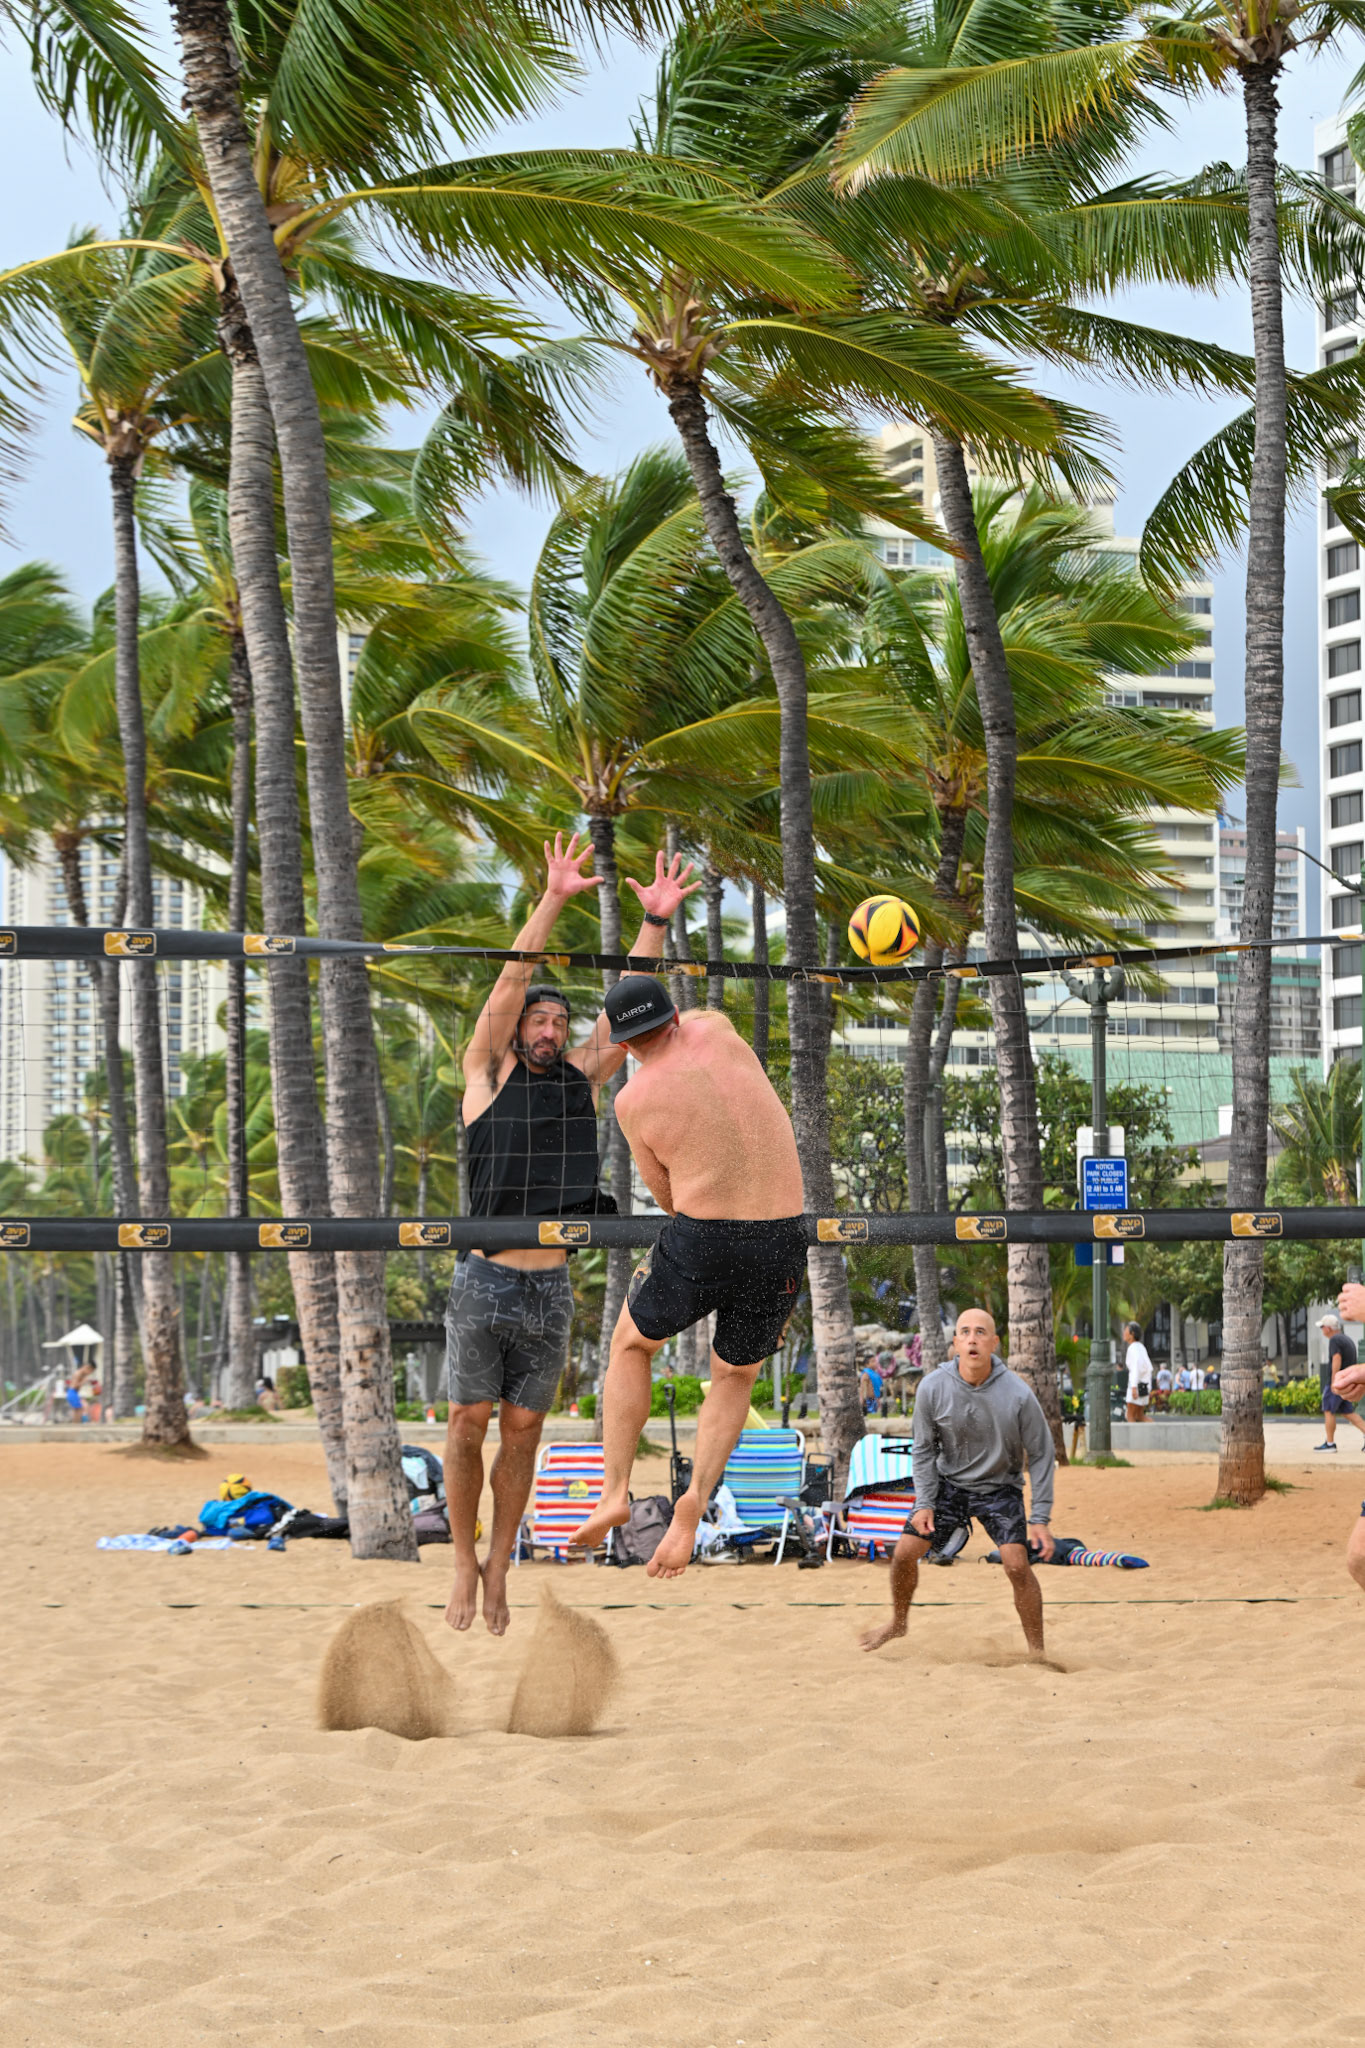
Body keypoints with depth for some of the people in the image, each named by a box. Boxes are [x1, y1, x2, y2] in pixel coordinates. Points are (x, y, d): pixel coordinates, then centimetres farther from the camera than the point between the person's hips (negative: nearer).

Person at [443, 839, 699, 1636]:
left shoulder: (582, 1079, 10)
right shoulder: (488, 1074, 0)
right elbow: (510, 984, -11)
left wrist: (656, 921, -8)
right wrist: (554, 900, -21)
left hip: (551, 1292, 3)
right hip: (485, 1281, -3)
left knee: (523, 1430, 7)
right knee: (469, 1424, -1)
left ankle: (501, 1564, 16)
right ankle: (465, 1562, 12)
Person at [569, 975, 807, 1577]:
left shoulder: (633, 1101, -1)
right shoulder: (713, 1028, 4)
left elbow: (667, 1193, 11)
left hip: (700, 1242, -3)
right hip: (782, 1244, 3)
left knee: (631, 1346, 26)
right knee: (733, 1379, 24)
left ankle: (615, 1492, 17)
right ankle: (694, 1501, 2)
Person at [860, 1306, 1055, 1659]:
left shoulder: (1018, 1394, -23)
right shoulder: (933, 1388, -18)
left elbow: (1040, 1455, -12)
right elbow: (924, 1449, -2)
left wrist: (1040, 1518, -14)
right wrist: (925, 1503, -8)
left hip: (999, 1487, -2)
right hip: (949, 1481, 2)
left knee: (1017, 1564, -18)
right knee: (904, 1552, 0)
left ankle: (1037, 1652, -5)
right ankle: (898, 1621, 29)